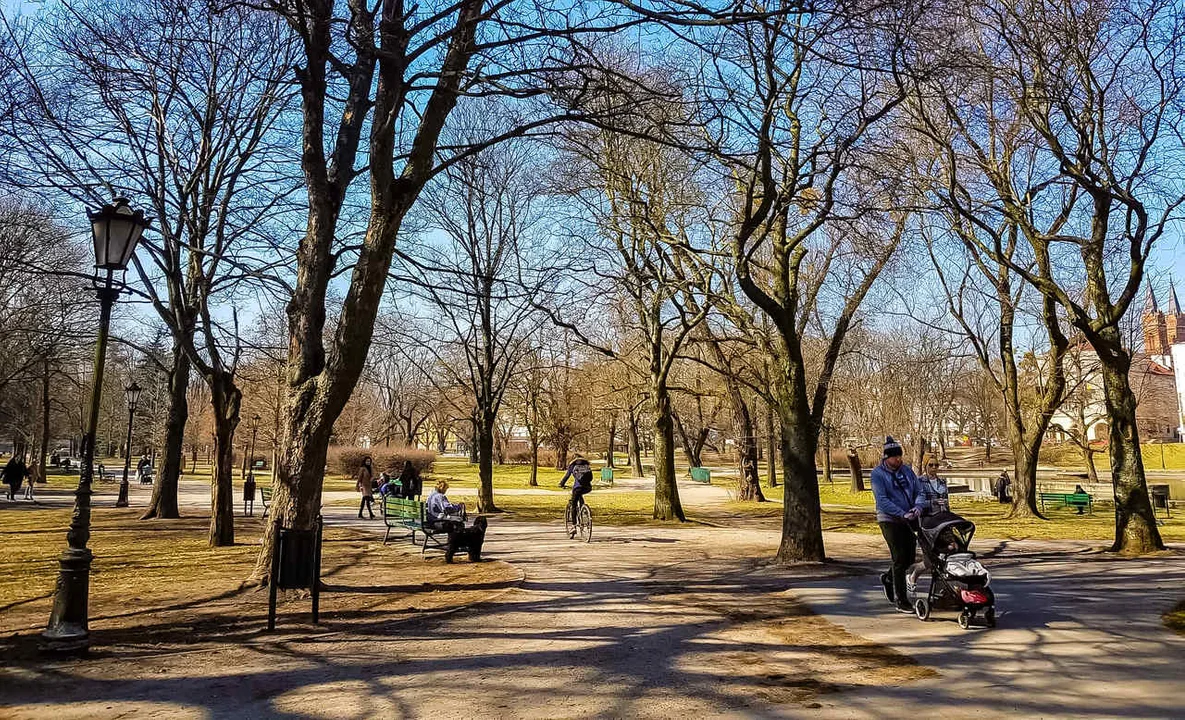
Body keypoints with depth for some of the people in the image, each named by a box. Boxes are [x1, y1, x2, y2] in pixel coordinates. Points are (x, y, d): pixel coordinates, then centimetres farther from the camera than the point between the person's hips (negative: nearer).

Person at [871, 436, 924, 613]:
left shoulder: (906, 470, 10)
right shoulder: (877, 474, -8)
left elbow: (919, 491, 10)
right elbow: (882, 500, -17)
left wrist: (918, 506, -12)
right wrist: (902, 514, -26)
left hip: (909, 520, 6)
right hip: (890, 520, -6)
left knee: (910, 558, 11)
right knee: (900, 559, -9)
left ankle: (888, 578, 38)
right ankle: (900, 600, -1)